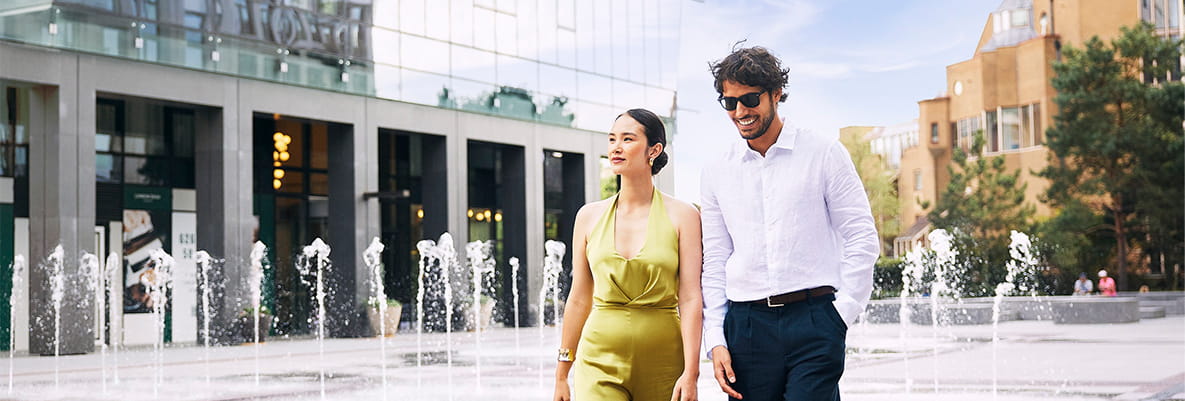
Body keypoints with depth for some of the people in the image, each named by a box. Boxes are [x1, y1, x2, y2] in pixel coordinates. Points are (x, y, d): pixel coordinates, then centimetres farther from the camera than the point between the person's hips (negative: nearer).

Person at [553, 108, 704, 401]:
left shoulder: (682, 216, 1)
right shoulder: (589, 216, 7)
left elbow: (690, 300, -5)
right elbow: (579, 299, 11)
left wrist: (690, 373, -12)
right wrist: (561, 374, 11)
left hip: (663, 362, -1)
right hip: (601, 360, 1)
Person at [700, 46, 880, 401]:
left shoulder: (824, 154, 4)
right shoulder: (716, 174, 12)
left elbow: (862, 239, 3)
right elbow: (715, 263, 13)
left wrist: (842, 315, -5)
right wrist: (715, 340, 4)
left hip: (813, 321, -3)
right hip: (745, 326, 3)